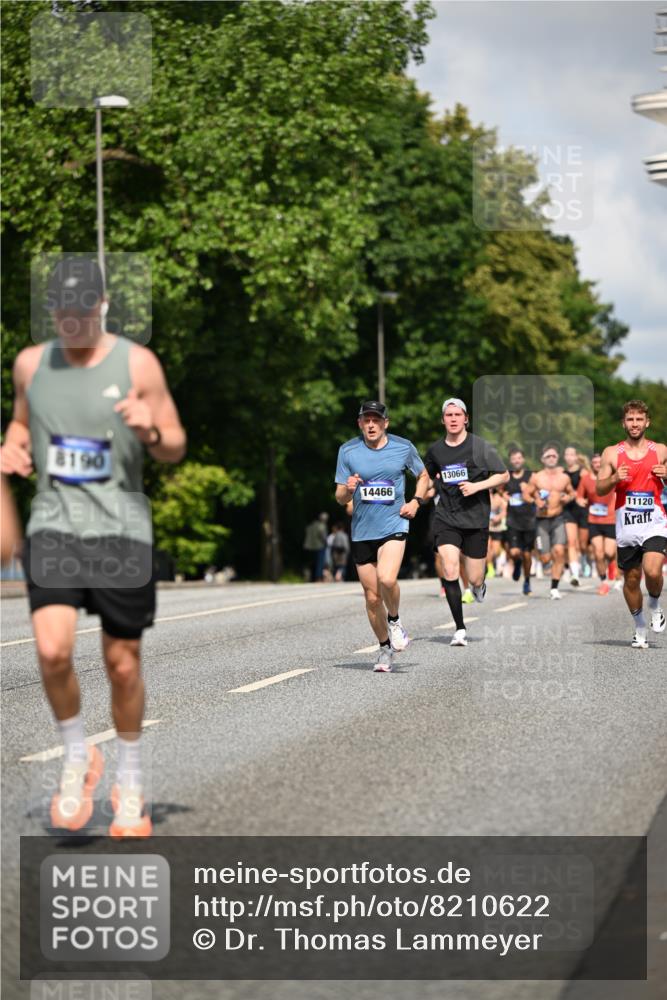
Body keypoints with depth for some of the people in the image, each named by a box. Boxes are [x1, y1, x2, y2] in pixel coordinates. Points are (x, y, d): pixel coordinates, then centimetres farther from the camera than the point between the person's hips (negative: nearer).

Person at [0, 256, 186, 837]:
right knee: (52, 650, -17)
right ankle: (77, 756, 9)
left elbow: (176, 448, 2)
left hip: (122, 528, -1)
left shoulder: (137, 364, -2)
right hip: (54, 525, 1)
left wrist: (151, 431, -20)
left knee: (123, 663, 5)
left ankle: (130, 778, 27)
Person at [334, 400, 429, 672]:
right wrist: (347, 490, -21)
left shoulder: (403, 447, -1)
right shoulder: (347, 451, 0)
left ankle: (394, 620, 4)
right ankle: (385, 647, 25)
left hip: (394, 525, -2)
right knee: (372, 596, 5)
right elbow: (339, 498, 2)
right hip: (362, 531, 2)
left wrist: (416, 501, 0)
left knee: (387, 579, -26)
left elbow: (423, 476, 17)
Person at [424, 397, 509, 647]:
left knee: (474, 579, 1)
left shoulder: (480, 446, -4)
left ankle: (479, 585, 42)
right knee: (449, 572, -16)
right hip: (446, 519, 1)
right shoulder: (435, 450, 5)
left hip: (475, 519, -1)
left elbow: (504, 476, 0)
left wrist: (477, 486, -13)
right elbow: (427, 476, 26)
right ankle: (460, 629, -6)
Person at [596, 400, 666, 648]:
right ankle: (640, 629, 25)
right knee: (631, 578, 8)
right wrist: (614, 479, -15)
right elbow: (599, 490, 5)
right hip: (626, 523, 1)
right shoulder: (612, 453, 5)